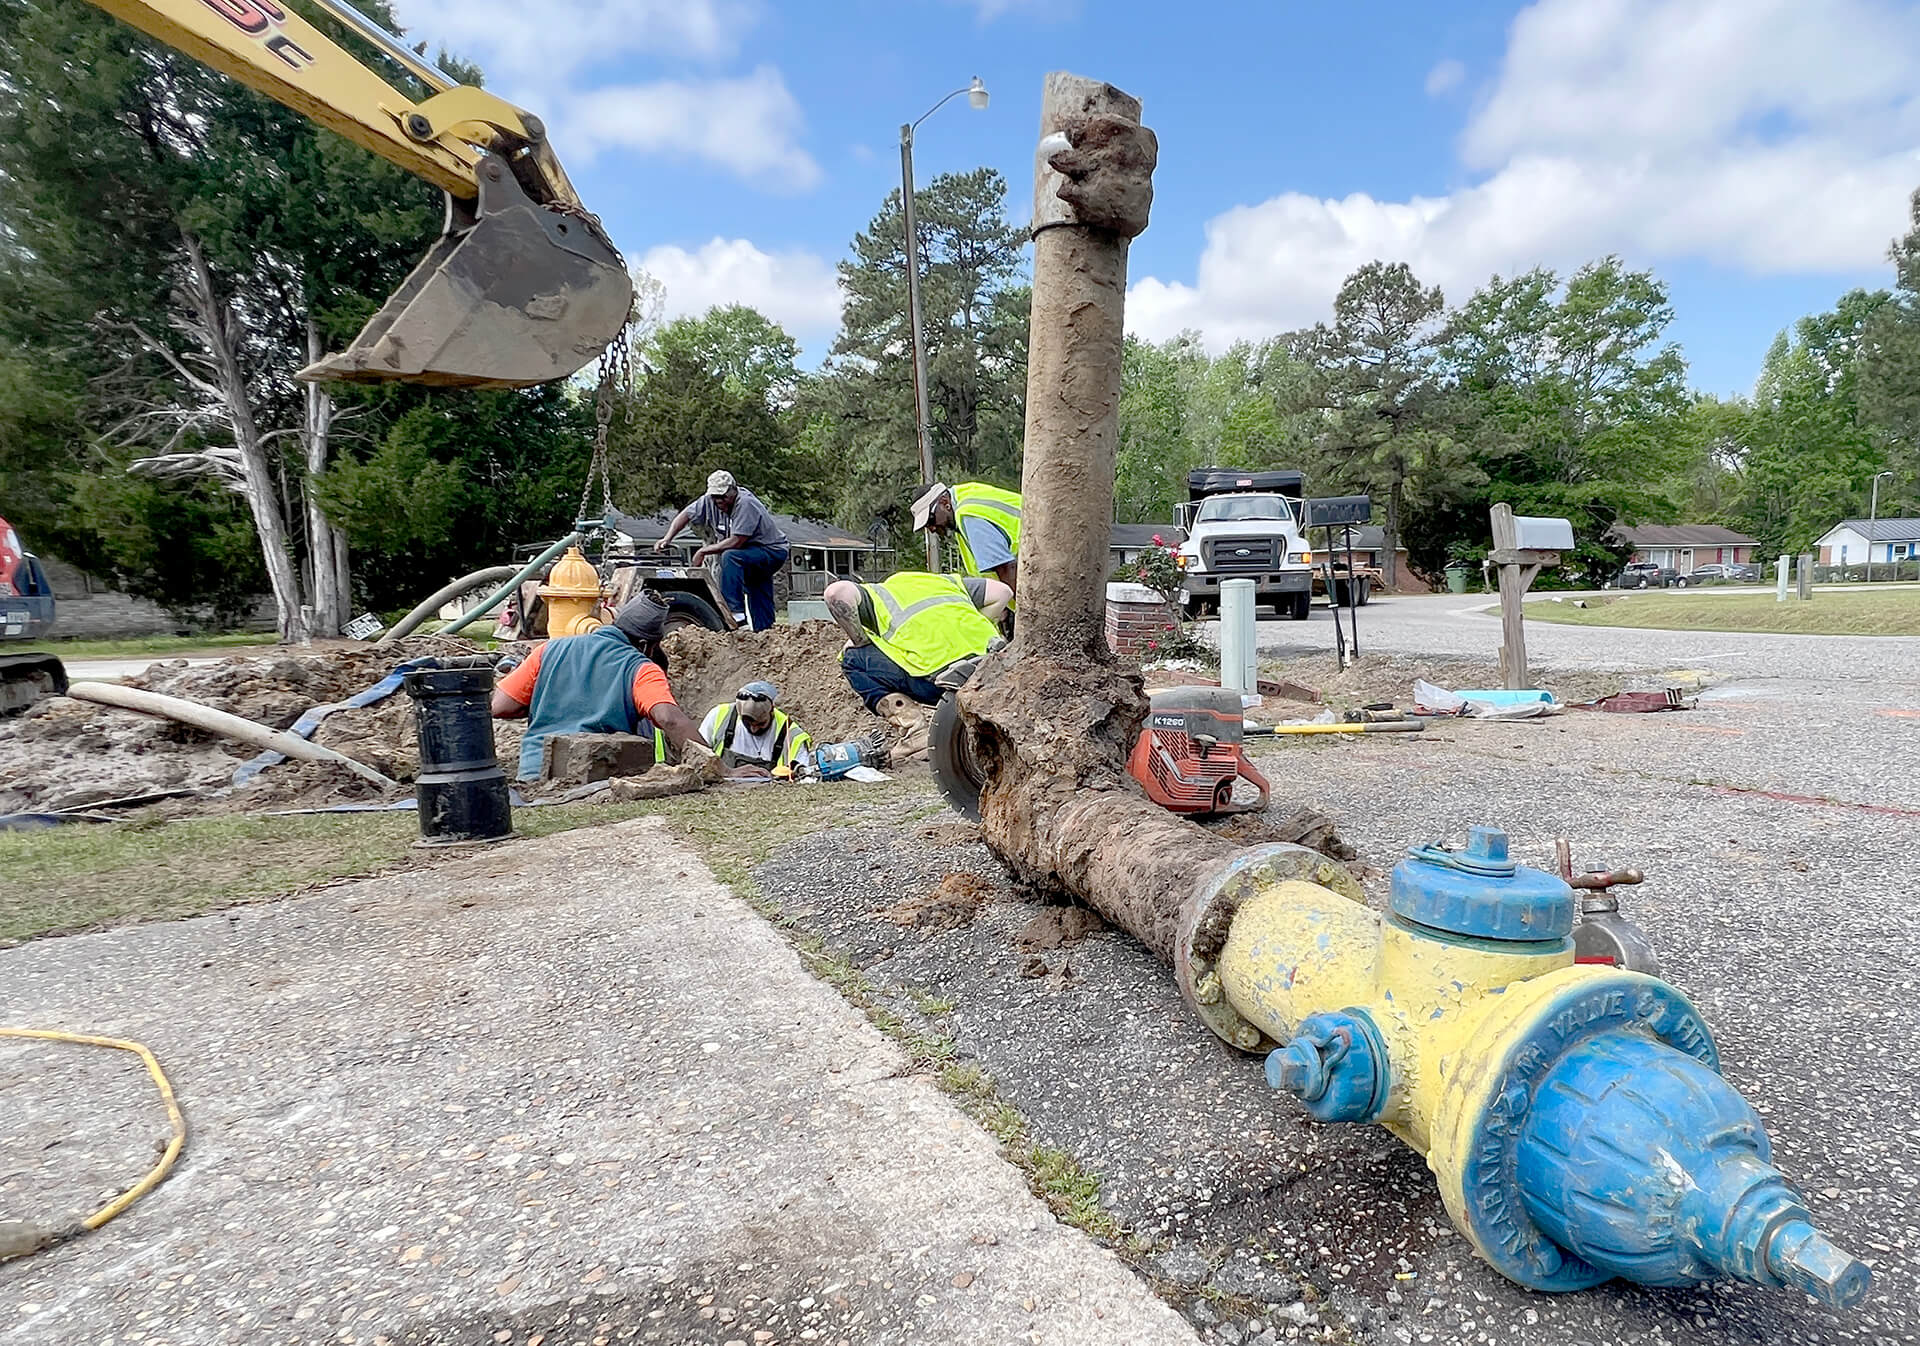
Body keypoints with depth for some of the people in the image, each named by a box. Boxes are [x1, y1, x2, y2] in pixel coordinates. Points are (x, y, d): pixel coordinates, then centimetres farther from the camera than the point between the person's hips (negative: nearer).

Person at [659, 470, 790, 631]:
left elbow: (736, 542, -29)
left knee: (730, 556, -32)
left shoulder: (746, 504, -25)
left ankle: (736, 614, -35)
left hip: (773, 551, -8)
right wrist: (667, 538, -7)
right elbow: (685, 515, 6)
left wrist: (704, 551, -20)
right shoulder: (710, 501, -4)